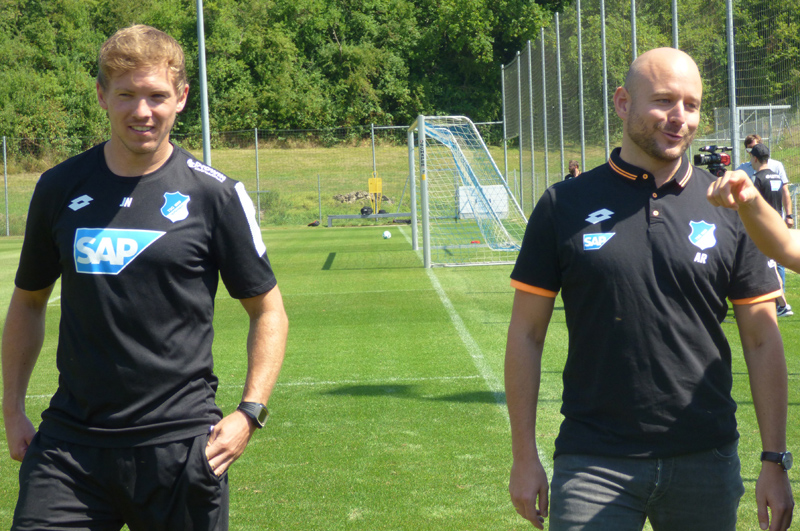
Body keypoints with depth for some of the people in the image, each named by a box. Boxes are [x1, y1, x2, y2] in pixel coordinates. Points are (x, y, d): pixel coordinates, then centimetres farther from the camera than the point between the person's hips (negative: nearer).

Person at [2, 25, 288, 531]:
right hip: (70, 440, 2)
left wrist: (249, 413, -5)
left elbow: (268, 311, 5)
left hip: (181, 444, -2)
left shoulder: (216, 195, -2)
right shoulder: (60, 188, 6)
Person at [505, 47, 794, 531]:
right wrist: (525, 457, 1)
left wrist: (775, 461, 1)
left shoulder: (729, 209, 4)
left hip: (706, 461, 2)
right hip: (593, 466, -1)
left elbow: (763, 341, 6)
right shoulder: (566, 205, 1)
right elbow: (527, 333, 4)